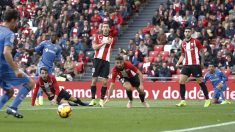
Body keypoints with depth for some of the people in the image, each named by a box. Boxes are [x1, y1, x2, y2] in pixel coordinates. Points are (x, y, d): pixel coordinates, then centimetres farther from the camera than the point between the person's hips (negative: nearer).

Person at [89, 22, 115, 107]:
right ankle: (93, 99, 5)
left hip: (106, 61, 2)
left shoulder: (111, 39, 13)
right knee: (94, 79, -2)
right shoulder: (98, 37, 6)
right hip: (98, 59, -1)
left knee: (105, 81, -5)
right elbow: (94, 47, -10)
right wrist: (104, 43, -14)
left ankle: (102, 100, 2)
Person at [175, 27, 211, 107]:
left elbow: (202, 51, 1)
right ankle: (183, 101, -2)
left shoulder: (195, 41, -4)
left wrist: (202, 62, -5)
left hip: (195, 64, -5)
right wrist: (178, 63, 6)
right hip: (186, 65, 5)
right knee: (181, 81, -6)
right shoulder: (183, 44, 11)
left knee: (200, 81, -1)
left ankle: (207, 100, 10)